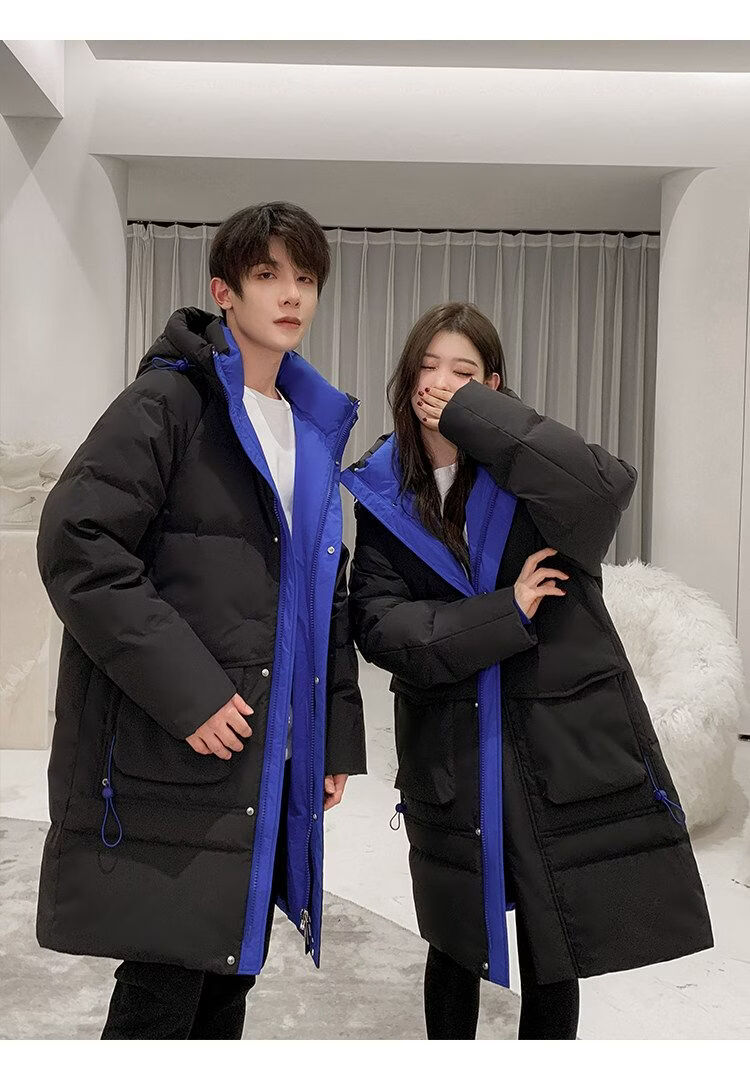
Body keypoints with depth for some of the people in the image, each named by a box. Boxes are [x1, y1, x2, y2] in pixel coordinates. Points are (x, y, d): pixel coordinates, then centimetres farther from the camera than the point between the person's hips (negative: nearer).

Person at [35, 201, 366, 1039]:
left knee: (230, 973, 15)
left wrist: (337, 735, 15)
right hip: (169, 760, -7)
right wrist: (185, 689, -20)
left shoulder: (312, 429, 16)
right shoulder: (169, 399, -7)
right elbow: (76, 544, -17)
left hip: (272, 764, 7)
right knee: (163, 987, 0)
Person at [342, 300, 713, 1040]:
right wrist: (502, 614, -19)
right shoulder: (384, 497, 2)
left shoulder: (522, 470, -4)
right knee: (458, 944, 17)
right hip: (451, 753, 2)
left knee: (555, 951, 10)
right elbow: (378, 626, -8)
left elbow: (606, 488, -26)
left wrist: (473, 415, -21)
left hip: (564, 742, -1)